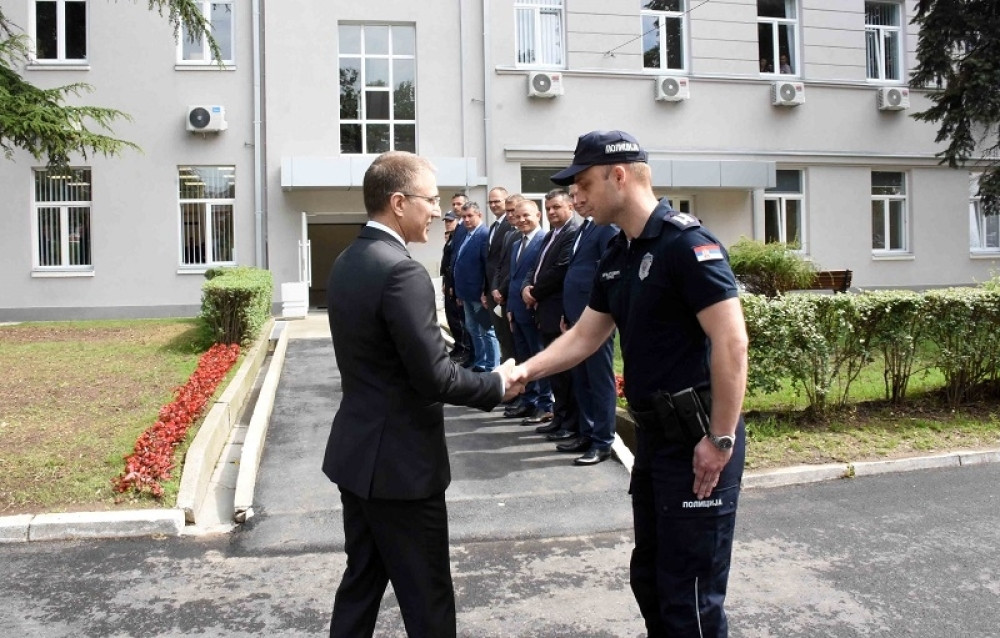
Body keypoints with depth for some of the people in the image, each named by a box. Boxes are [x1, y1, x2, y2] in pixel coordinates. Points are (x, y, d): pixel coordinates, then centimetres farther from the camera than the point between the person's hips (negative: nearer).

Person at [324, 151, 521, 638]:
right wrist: (497, 384, -8)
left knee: (362, 580, 20)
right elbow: (434, 376, -24)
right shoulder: (402, 272, -22)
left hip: (357, 451, 9)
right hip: (400, 460, -9)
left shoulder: (346, 263, 7)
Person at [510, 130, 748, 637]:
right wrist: (524, 371, 6)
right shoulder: (617, 257, 11)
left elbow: (731, 342, -21)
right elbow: (583, 337, 17)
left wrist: (721, 440, -22)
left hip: (697, 441, -9)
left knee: (689, 593, 2)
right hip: (653, 434, 9)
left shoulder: (686, 242, -16)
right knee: (649, 576, 20)